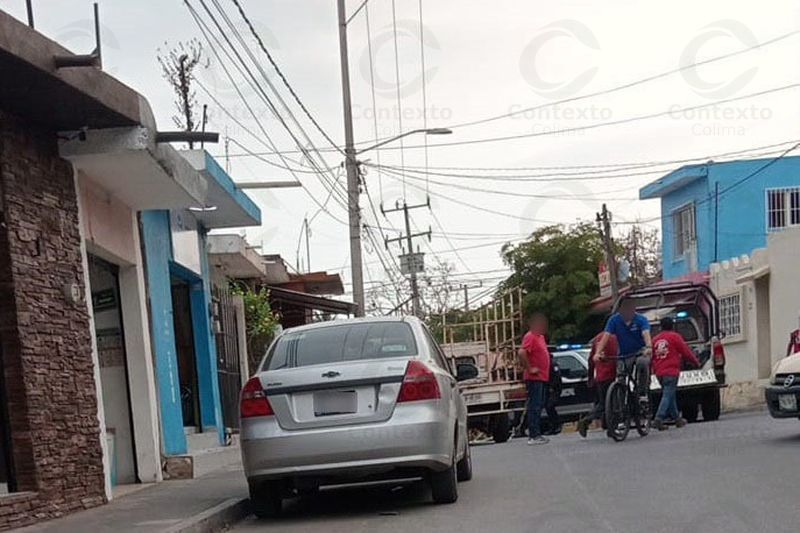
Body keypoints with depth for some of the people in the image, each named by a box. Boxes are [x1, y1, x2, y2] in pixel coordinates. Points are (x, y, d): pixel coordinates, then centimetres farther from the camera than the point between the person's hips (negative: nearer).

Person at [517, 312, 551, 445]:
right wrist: (530, 368, -21)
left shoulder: (540, 337, 17)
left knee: (539, 405, 12)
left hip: (541, 378, 10)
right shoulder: (530, 337, -14)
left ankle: (537, 434, 17)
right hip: (534, 378, -10)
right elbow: (521, 353, -28)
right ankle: (533, 436, -8)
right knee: (535, 406, -9)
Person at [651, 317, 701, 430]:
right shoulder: (675, 337, -2)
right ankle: (658, 419, -20)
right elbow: (686, 352, 1)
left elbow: (652, 356, 14)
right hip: (671, 371, -6)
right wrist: (696, 363, 16)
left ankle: (677, 418, 25)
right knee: (668, 395, -7)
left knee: (670, 395, 17)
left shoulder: (655, 339, 12)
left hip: (659, 373, 6)